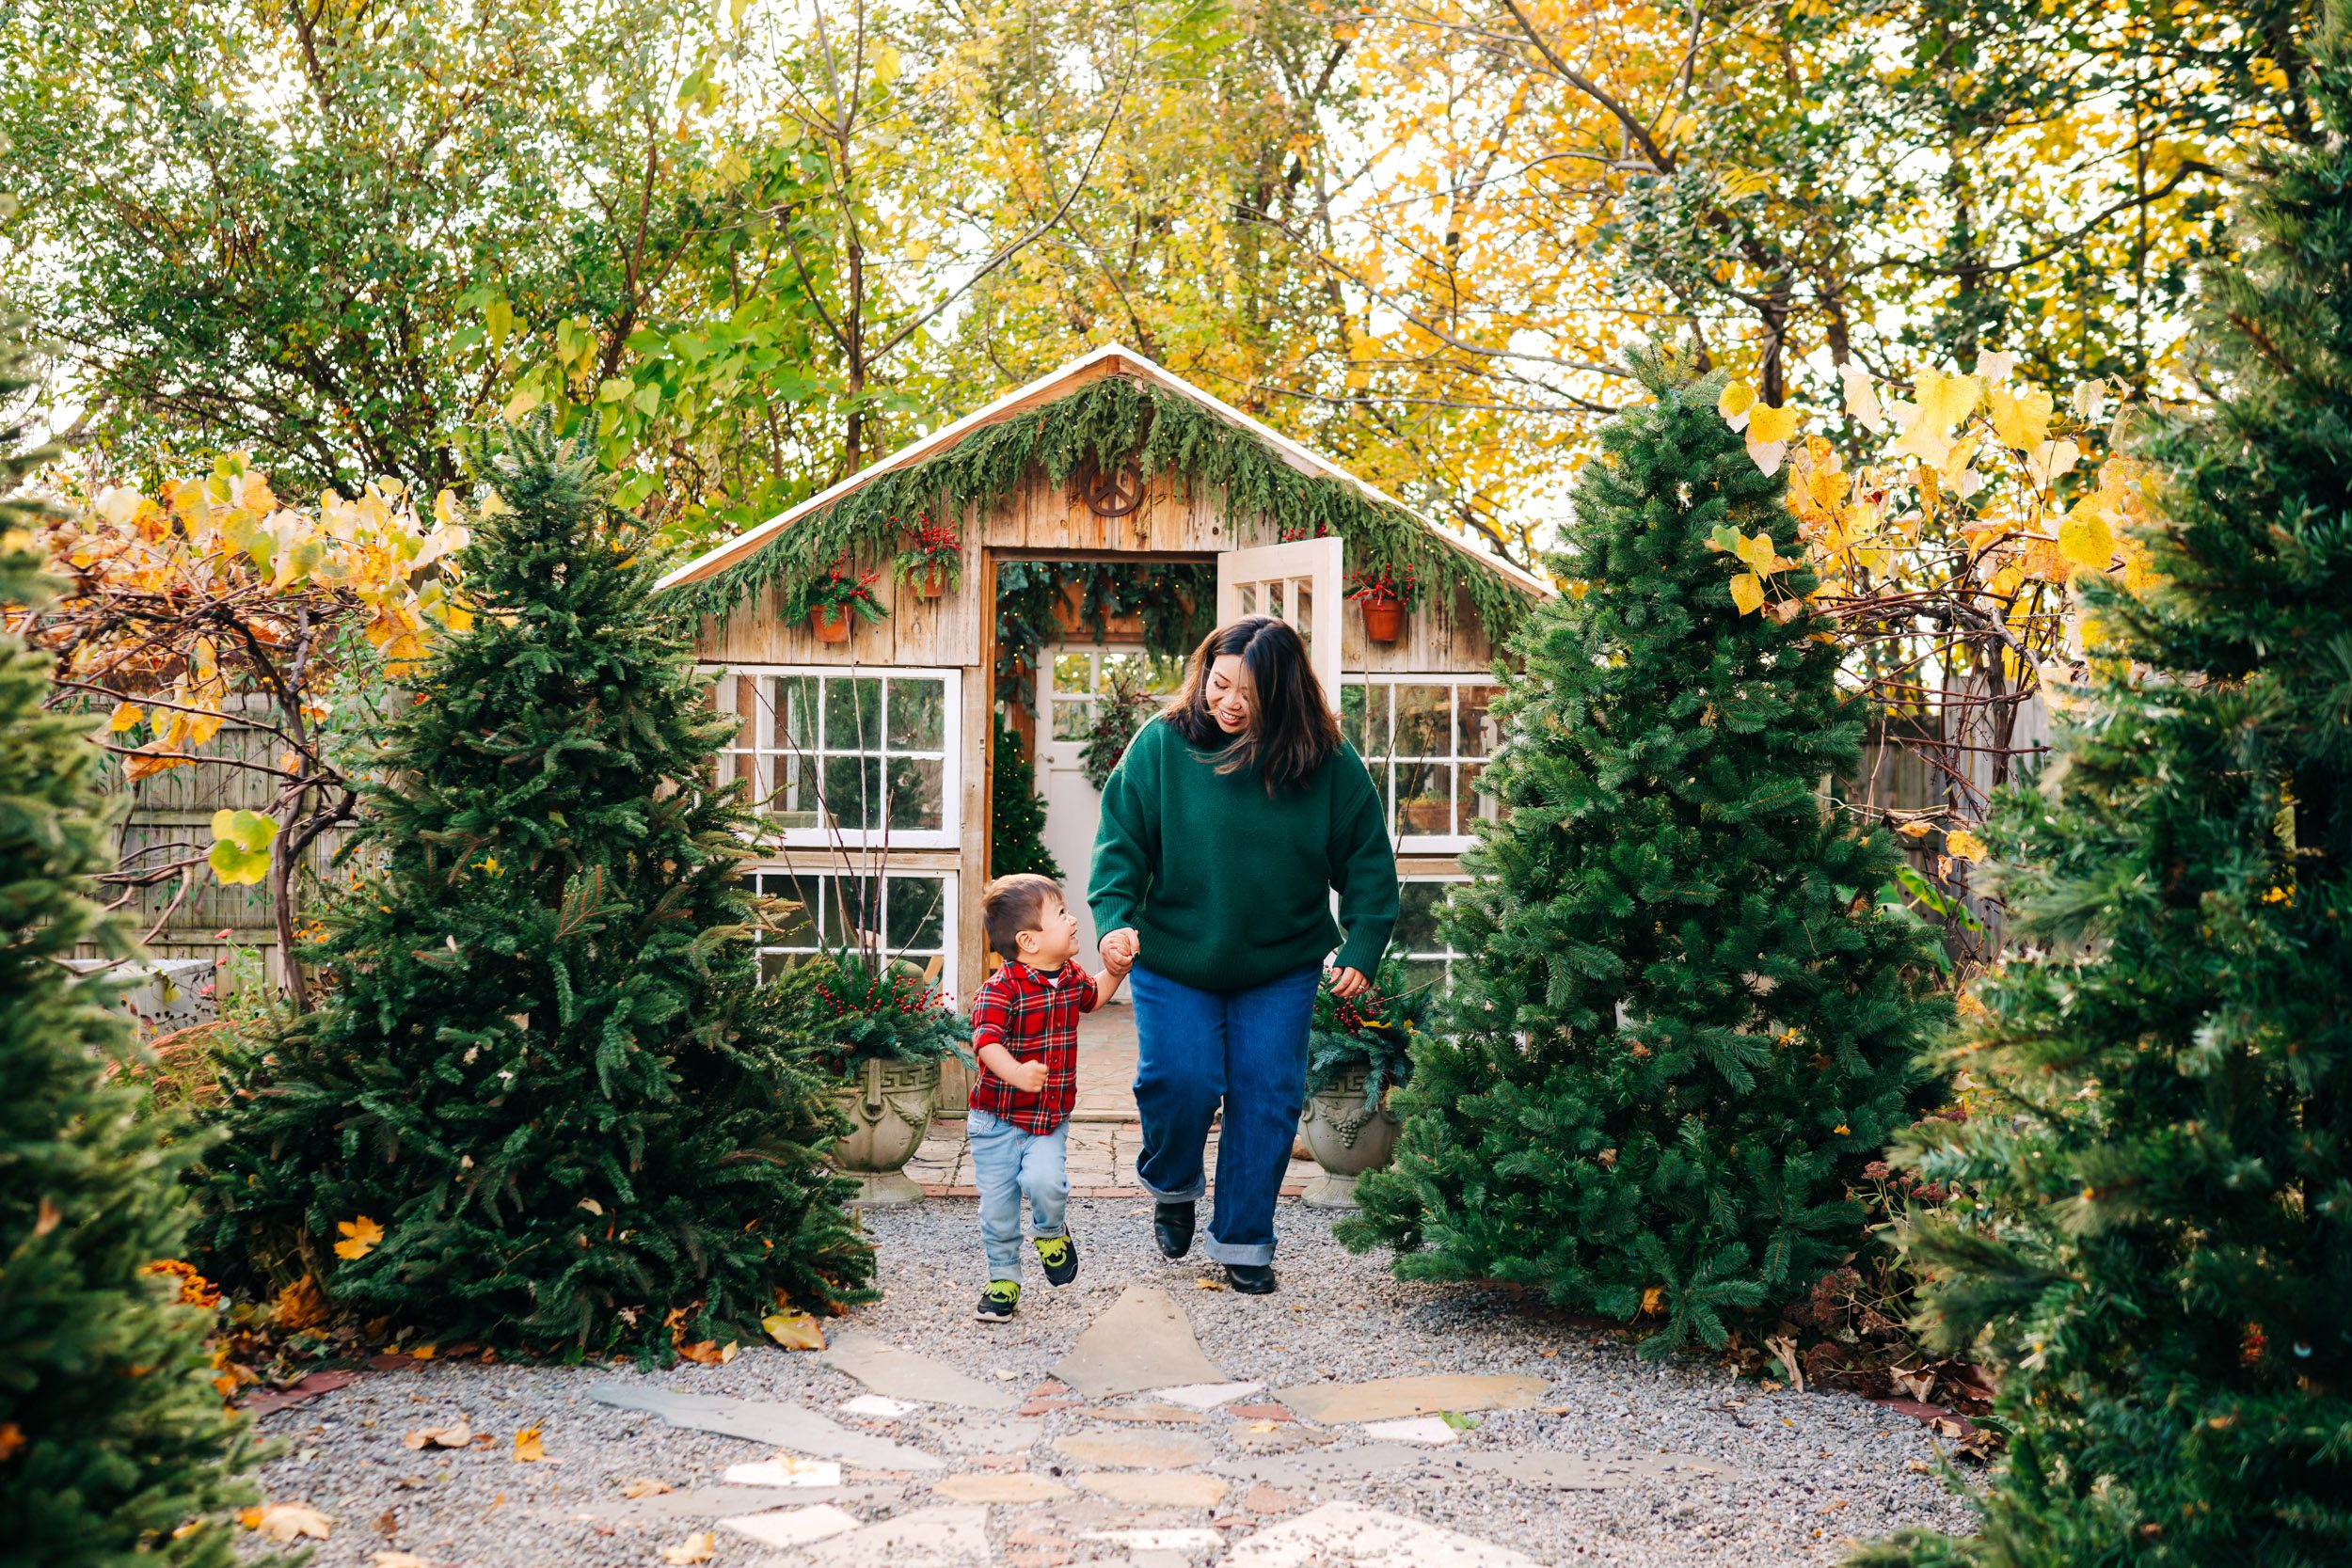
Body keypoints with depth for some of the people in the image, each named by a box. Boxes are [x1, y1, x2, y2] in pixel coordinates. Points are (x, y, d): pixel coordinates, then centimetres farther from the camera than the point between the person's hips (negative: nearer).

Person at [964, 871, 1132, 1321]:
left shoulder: (1071, 977, 3)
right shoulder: (999, 989, -19)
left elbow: (1092, 995, 28)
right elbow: (986, 1041, -34)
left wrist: (1115, 970, 11)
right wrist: (1016, 1073, -51)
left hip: (1050, 1116, 3)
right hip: (998, 1117, -3)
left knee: (1044, 1181, -22)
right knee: (997, 1204, 4)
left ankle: (1052, 1232, 10)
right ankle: (1003, 1277, 26)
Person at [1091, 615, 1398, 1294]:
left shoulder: (1329, 761, -10)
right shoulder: (1162, 742, -11)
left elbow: (1368, 859, -2)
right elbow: (1120, 841, -6)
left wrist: (1361, 949, -9)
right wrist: (1116, 920, -20)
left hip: (1281, 968, 1)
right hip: (1174, 960, -1)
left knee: (1267, 1098, 1)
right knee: (1180, 1083, -9)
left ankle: (1243, 1240, 17)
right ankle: (1171, 1187, 24)